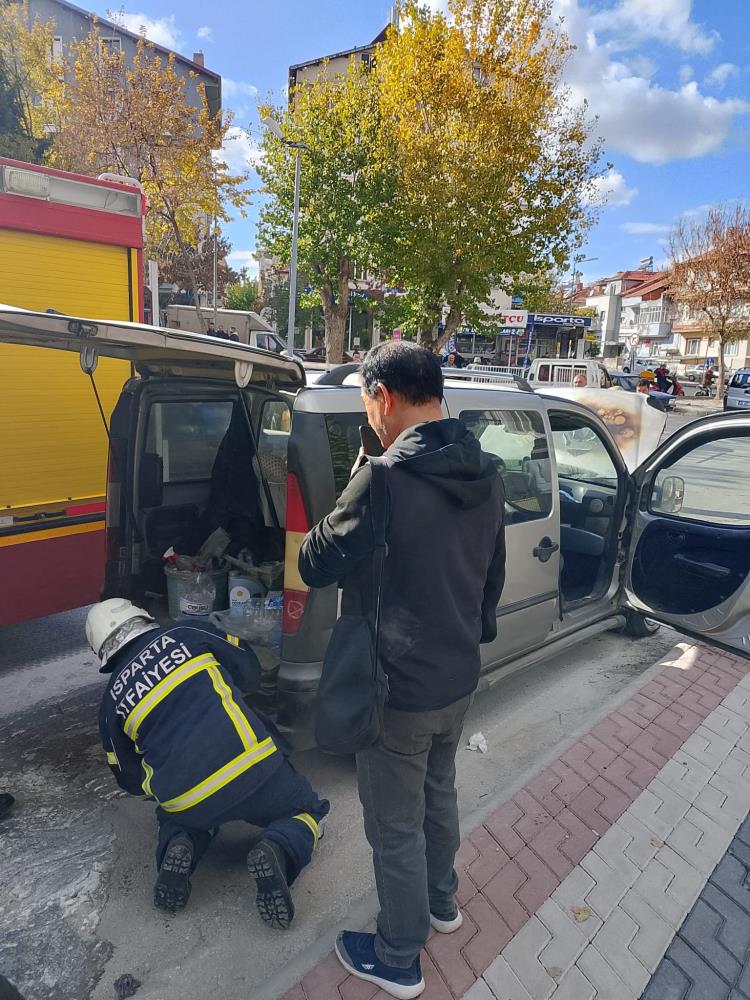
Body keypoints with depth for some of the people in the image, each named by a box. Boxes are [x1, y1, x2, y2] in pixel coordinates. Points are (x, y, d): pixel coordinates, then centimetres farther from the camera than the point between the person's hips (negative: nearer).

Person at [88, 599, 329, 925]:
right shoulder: (187, 633, 6)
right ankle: (278, 849, -7)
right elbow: (250, 672, 15)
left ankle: (178, 847, 6)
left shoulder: (111, 702, 13)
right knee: (306, 810, 24)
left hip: (185, 801, 3)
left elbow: (131, 780, 21)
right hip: (252, 768, -2)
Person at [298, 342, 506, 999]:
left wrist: (354, 497, -4)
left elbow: (317, 566, -17)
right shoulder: (487, 476, -3)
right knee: (439, 791, 30)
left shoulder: (387, 479, -28)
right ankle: (442, 902, 54)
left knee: (396, 828, 16)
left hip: (398, 691, -7)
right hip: (459, 678, 7)